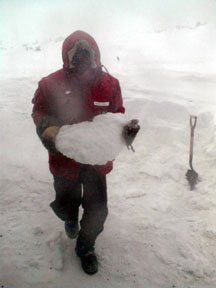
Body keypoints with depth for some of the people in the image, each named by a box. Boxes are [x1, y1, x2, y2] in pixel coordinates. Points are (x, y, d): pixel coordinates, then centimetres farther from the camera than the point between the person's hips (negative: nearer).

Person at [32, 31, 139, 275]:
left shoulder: (109, 84, -8)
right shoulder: (51, 84, -14)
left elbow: (117, 113, 3)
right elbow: (39, 111, -1)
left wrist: (125, 128, -18)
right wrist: (48, 129, -22)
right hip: (65, 159, 0)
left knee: (97, 210, 11)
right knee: (66, 202, 23)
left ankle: (85, 246, 41)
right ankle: (70, 218, 63)